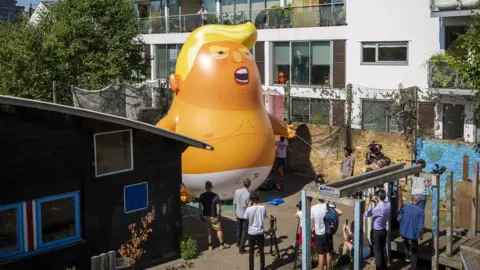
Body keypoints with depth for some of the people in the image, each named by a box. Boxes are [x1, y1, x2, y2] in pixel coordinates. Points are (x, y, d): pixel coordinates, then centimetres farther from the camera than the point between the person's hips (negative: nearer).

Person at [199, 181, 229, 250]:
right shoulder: (215, 196, -17)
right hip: (214, 216, -3)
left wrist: (201, 215, 5)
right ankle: (222, 245, 24)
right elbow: (218, 207, -15)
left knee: (208, 229, 19)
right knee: (219, 229, 14)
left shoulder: (202, 196, -8)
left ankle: (210, 246, 22)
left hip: (205, 216, 3)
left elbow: (200, 207, -7)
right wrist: (219, 216, -1)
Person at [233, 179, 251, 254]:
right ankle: (241, 248, 7)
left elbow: (234, 203, 2)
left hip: (238, 214, 6)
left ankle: (238, 243, 42)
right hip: (245, 215, -6)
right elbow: (249, 206, -18)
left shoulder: (237, 191, -7)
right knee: (245, 231, 5)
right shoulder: (248, 194, -24)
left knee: (239, 229, 24)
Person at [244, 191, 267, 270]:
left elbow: (245, 217, 1)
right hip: (260, 233, 2)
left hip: (251, 233, -2)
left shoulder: (249, 209, -16)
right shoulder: (263, 208, -10)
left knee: (251, 252, 10)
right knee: (261, 251, 15)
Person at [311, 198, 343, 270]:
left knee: (321, 254, 6)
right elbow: (341, 212, -15)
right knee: (329, 253, 17)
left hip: (318, 234, 0)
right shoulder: (327, 206, -13)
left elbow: (312, 223, -5)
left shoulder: (312, 208, -12)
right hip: (328, 233, 0)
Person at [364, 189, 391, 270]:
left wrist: (367, 203, -9)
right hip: (384, 230, 7)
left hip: (376, 231, -7)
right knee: (383, 249, 19)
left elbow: (366, 214, -19)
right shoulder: (388, 205, -10)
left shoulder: (377, 208, -31)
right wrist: (376, 202, 12)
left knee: (377, 251, 7)